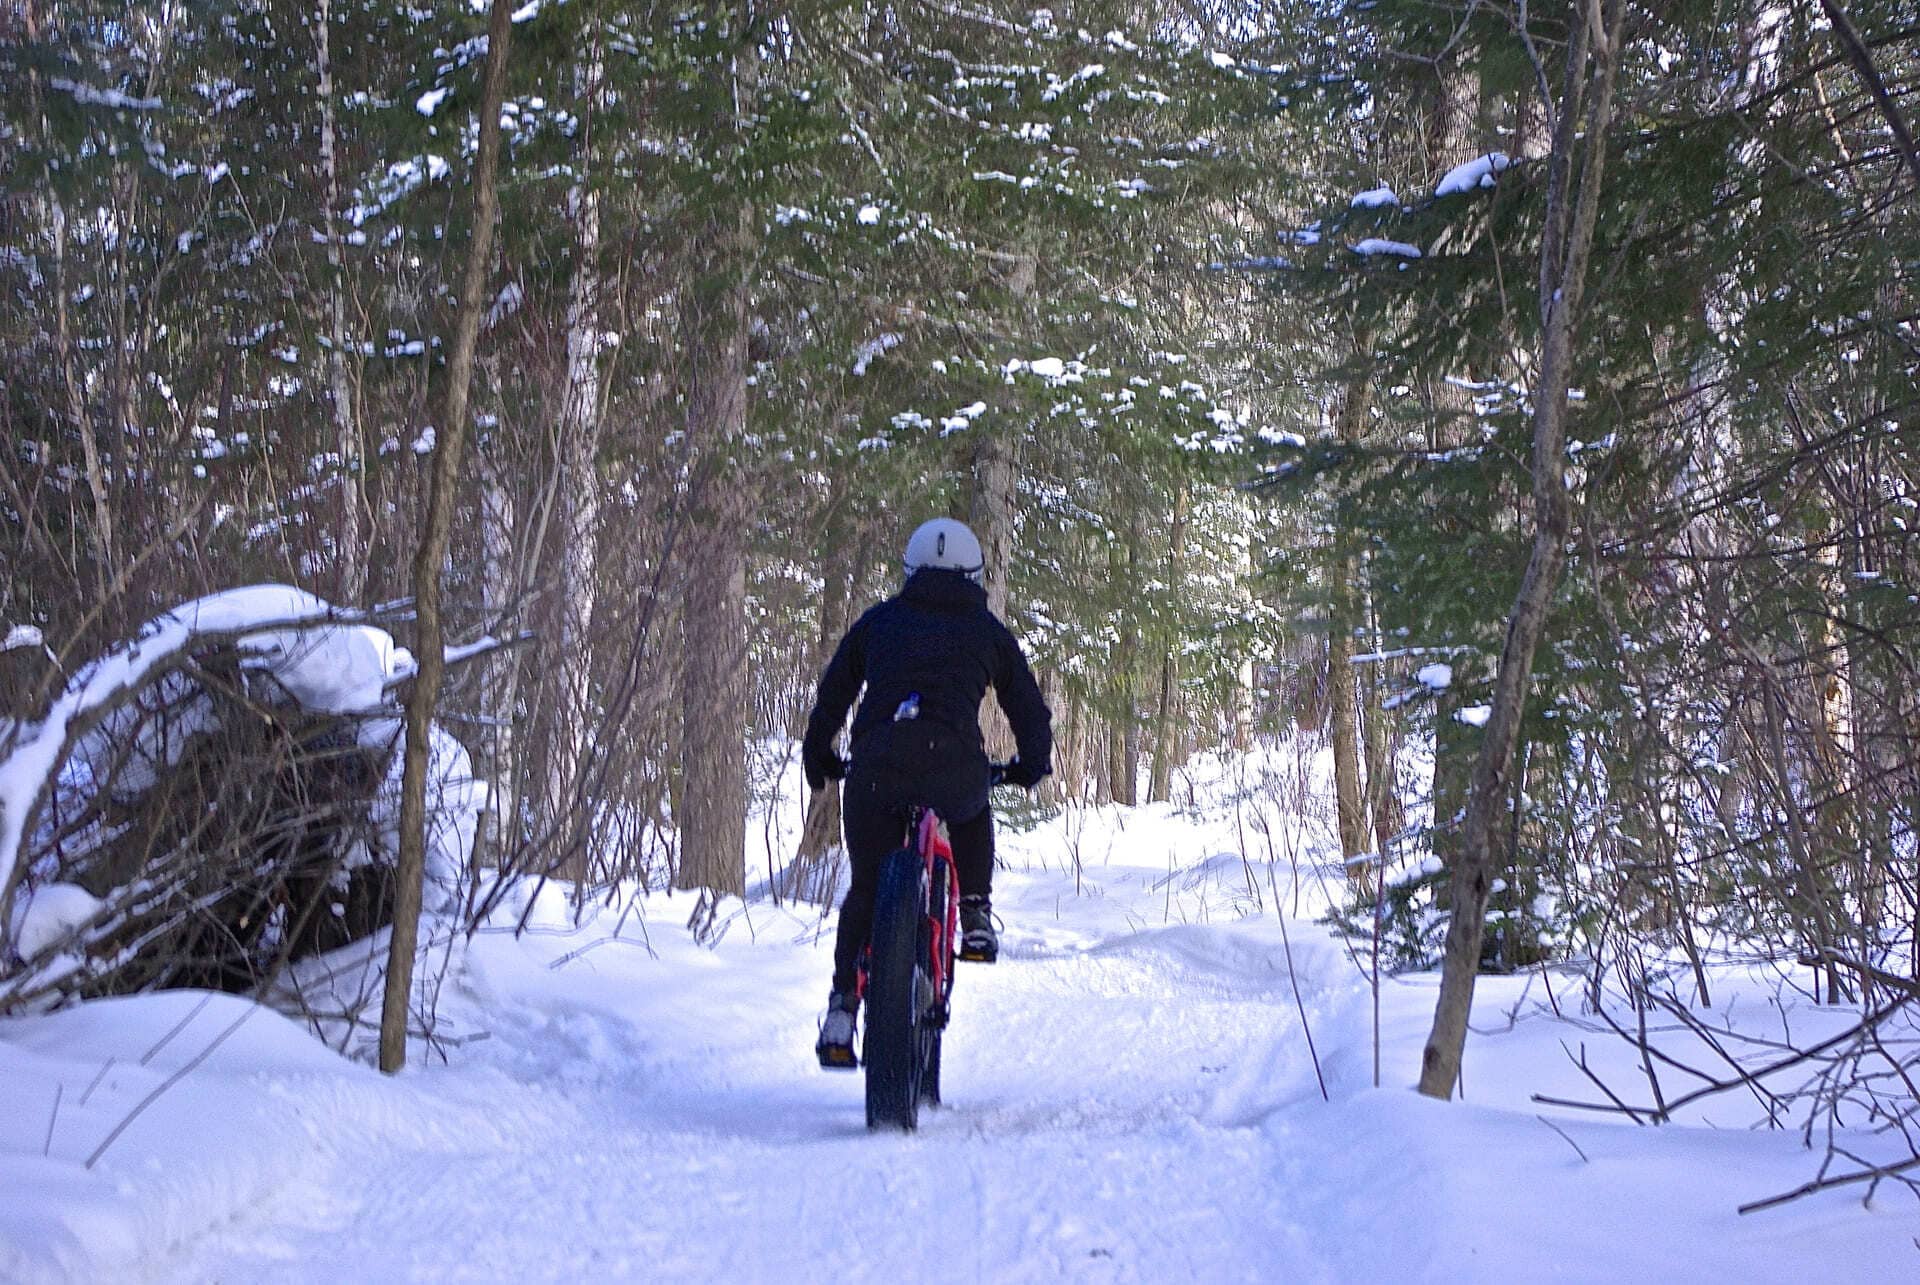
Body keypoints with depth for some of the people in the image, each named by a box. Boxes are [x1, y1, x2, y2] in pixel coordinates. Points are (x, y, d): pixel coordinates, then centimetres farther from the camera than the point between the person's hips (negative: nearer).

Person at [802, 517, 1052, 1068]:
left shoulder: (878, 620, 23)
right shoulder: (987, 630, 21)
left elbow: (831, 697, 25)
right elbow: (1029, 708, 24)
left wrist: (817, 759, 38)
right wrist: (1033, 764, 41)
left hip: (874, 766, 1)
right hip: (954, 765, 0)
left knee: (866, 887, 15)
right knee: (971, 815, 35)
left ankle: (842, 1007, 7)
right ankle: (976, 919, 21)